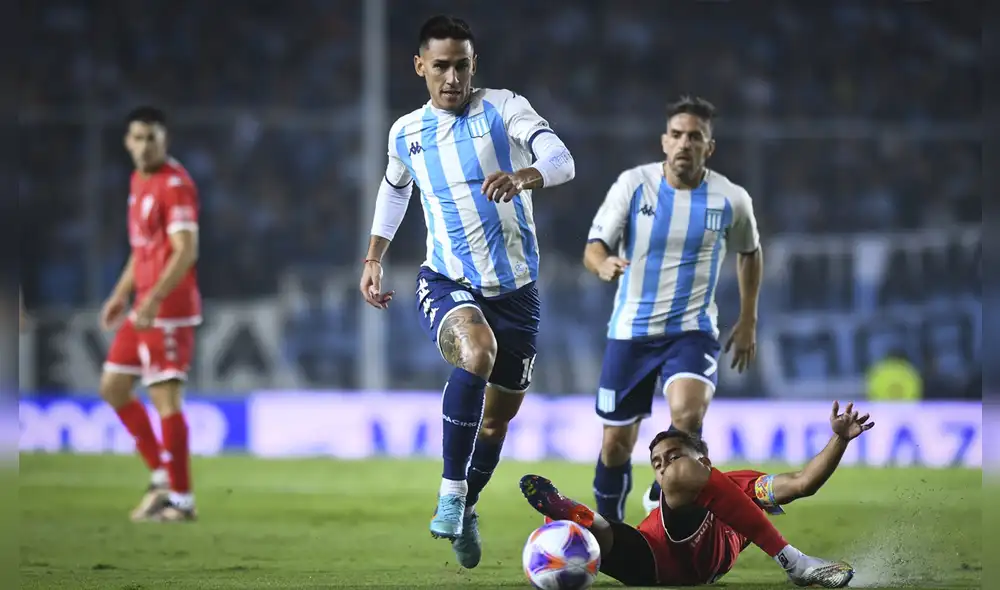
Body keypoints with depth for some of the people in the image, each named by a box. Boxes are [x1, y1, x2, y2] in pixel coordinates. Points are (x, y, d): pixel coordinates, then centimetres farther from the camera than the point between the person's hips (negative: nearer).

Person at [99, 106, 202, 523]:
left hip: (169, 310, -10)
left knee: (165, 398, -10)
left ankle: (181, 500, -5)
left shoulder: (175, 184, -15)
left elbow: (186, 250, -22)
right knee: (113, 387, 14)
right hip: (144, 307, 10)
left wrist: (154, 300, -28)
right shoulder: (138, 181, 14)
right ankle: (161, 474, 20)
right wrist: (120, 296, 21)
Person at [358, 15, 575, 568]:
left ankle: (465, 509, 38)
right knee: (478, 354, -34)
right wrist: (373, 259, 22)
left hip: (514, 287, 0)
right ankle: (450, 494, -25)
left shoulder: (505, 109, -7)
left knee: (498, 415, 11)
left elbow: (561, 160, -24)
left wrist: (523, 176, -45)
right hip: (446, 283, 0)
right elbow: (394, 188, 25)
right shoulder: (406, 132, 3)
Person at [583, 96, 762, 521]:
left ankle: (662, 495, -3)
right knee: (616, 442, 5)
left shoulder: (731, 199, -5)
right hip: (631, 330, 1)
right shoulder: (634, 184, -8)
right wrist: (603, 264, -36)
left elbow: (749, 252, 15)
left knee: (687, 414, -29)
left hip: (692, 331, -1)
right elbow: (593, 247, -12)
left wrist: (748, 320, 15)